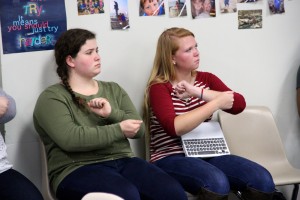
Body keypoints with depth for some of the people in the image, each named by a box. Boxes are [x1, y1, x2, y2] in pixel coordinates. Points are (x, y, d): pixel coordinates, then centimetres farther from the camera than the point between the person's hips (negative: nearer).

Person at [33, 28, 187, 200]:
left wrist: (112, 113, -10)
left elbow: (139, 129, 8)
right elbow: (70, 139, -16)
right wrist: (119, 130, -14)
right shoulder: (52, 97, 0)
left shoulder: (113, 89, 18)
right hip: (78, 169, -5)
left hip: (123, 161, 5)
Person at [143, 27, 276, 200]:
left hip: (207, 153, 5)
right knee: (217, 182, -36)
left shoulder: (206, 79, 10)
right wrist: (217, 103, -21)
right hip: (171, 158, -5)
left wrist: (199, 92, -17)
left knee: (263, 180, -19)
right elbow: (174, 128, -23)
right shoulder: (159, 87, -5)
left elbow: (239, 104, -6)